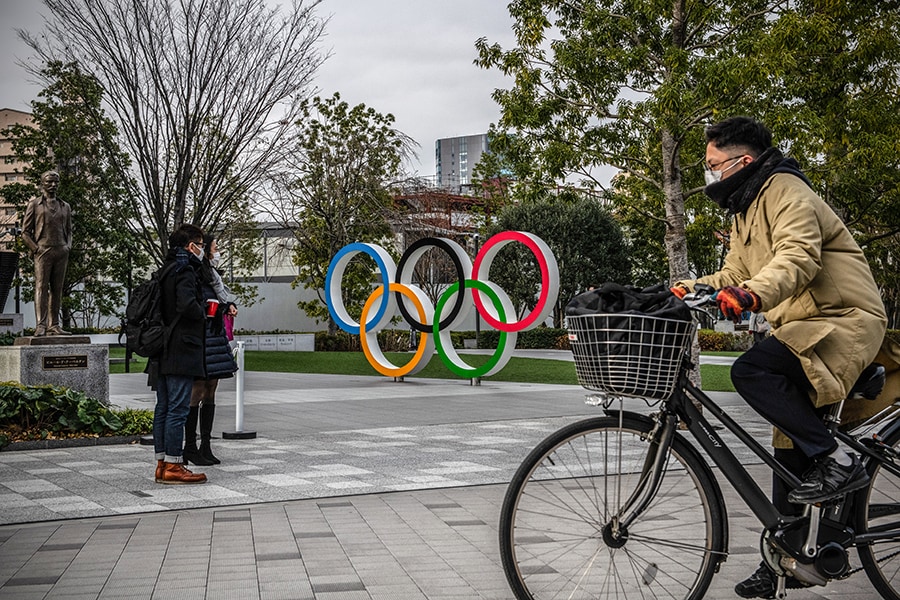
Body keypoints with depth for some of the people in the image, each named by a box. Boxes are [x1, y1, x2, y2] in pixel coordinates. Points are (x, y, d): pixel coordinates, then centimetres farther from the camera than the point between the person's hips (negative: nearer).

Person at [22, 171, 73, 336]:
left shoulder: (65, 207, 18)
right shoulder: (34, 205, 6)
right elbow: (25, 232, 4)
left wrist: (68, 247, 7)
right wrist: (36, 249, -6)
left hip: (61, 253, 4)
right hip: (43, 251, -4)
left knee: (57, 289, 4)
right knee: (41, 287, -8)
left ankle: (54, 325, 7)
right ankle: (40, 325, -12)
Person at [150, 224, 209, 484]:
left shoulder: (165, 270, 17)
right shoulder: (186, 270, -11)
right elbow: (187, 305, -25)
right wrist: (202, 314, -5)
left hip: (163, 353, 10)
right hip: (181, 352, -9)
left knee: (164, 408, 11)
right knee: (178, 409, -7)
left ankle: (162, 463, 16)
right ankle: (172, 466, -6)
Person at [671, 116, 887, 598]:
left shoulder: (785, 191, -13)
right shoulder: (744, 210, 19)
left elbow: (798, 256, -29)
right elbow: (734, 274, 16)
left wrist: (751, 295, -46)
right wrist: (685, 290, -1)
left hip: (845, 321, -10)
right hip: (802, 326, 10)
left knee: (751, 371, -31)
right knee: (790, 449, 10)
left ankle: (835, 461, -21)